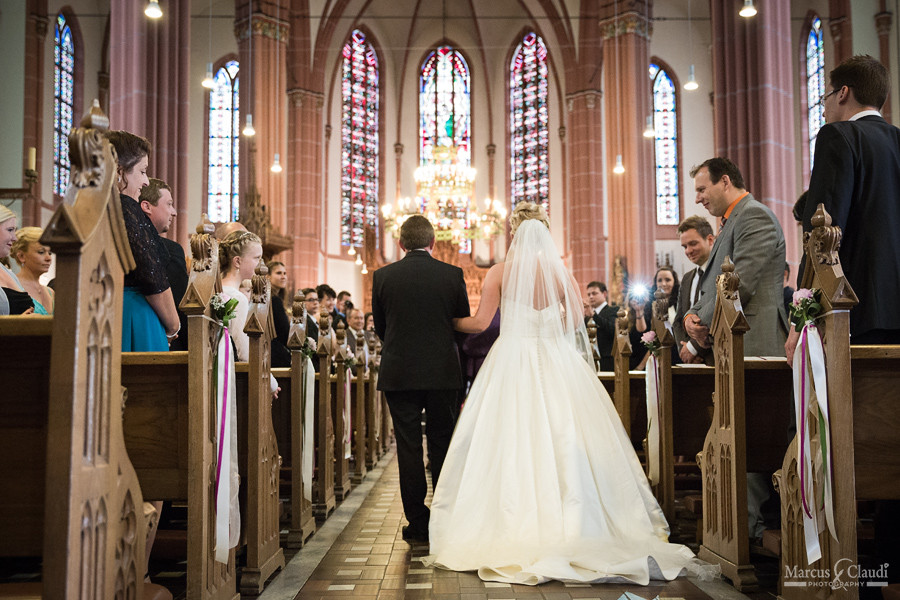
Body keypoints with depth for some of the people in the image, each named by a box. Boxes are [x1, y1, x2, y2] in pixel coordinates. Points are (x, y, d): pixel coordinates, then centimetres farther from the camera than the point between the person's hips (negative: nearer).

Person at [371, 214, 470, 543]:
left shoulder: (383, 276, -2)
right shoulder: (452, 274, -3)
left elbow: (379, 327, 7)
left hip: (399, 374, 0)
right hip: (443, 373, 0)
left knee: (408, 449, 6)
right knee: (442, 446, 10)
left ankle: (418, 524, 10)